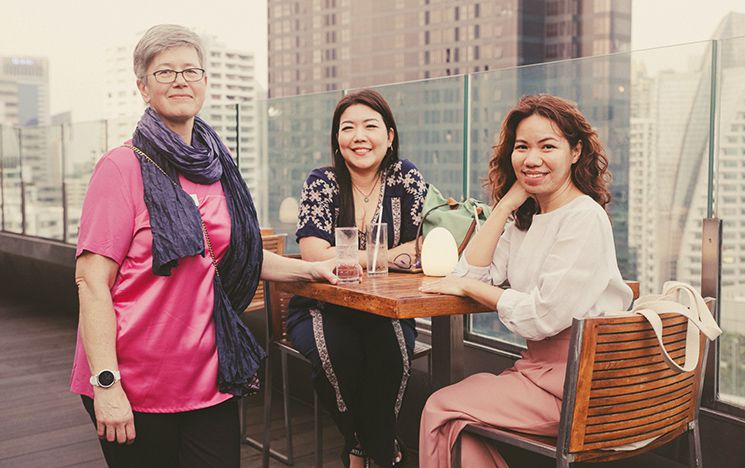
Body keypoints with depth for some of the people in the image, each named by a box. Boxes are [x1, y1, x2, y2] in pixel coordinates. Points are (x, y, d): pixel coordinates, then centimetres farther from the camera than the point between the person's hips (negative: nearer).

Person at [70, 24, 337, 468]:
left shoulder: (218, 169, 9)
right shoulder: (124, 167, -10)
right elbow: (92, 280, -14)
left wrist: (311, 269, 11)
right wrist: (106, 383, -20)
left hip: (209, 376, 5)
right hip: (136, 383, -5)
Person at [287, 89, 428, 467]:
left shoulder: (407, 179, 0)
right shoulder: (321, 183, -2)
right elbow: (313, 254, -16)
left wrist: (348, 258, -20)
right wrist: (390, 255, -19)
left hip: (386, 310, 1)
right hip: (321, 309, 0)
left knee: (391, 350, -29)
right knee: (339, 351, -29)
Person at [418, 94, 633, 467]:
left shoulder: (584, 219, -14)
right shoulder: (526, 219, 13)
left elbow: (542, 317, -20)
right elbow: (473, 271, 2)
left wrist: (466, 287, -8)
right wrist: (508, 202, 0)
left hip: (573, 383, -8)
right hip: (537, 365, 8)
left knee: (441, 409, -13)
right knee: (448, 413, -12)